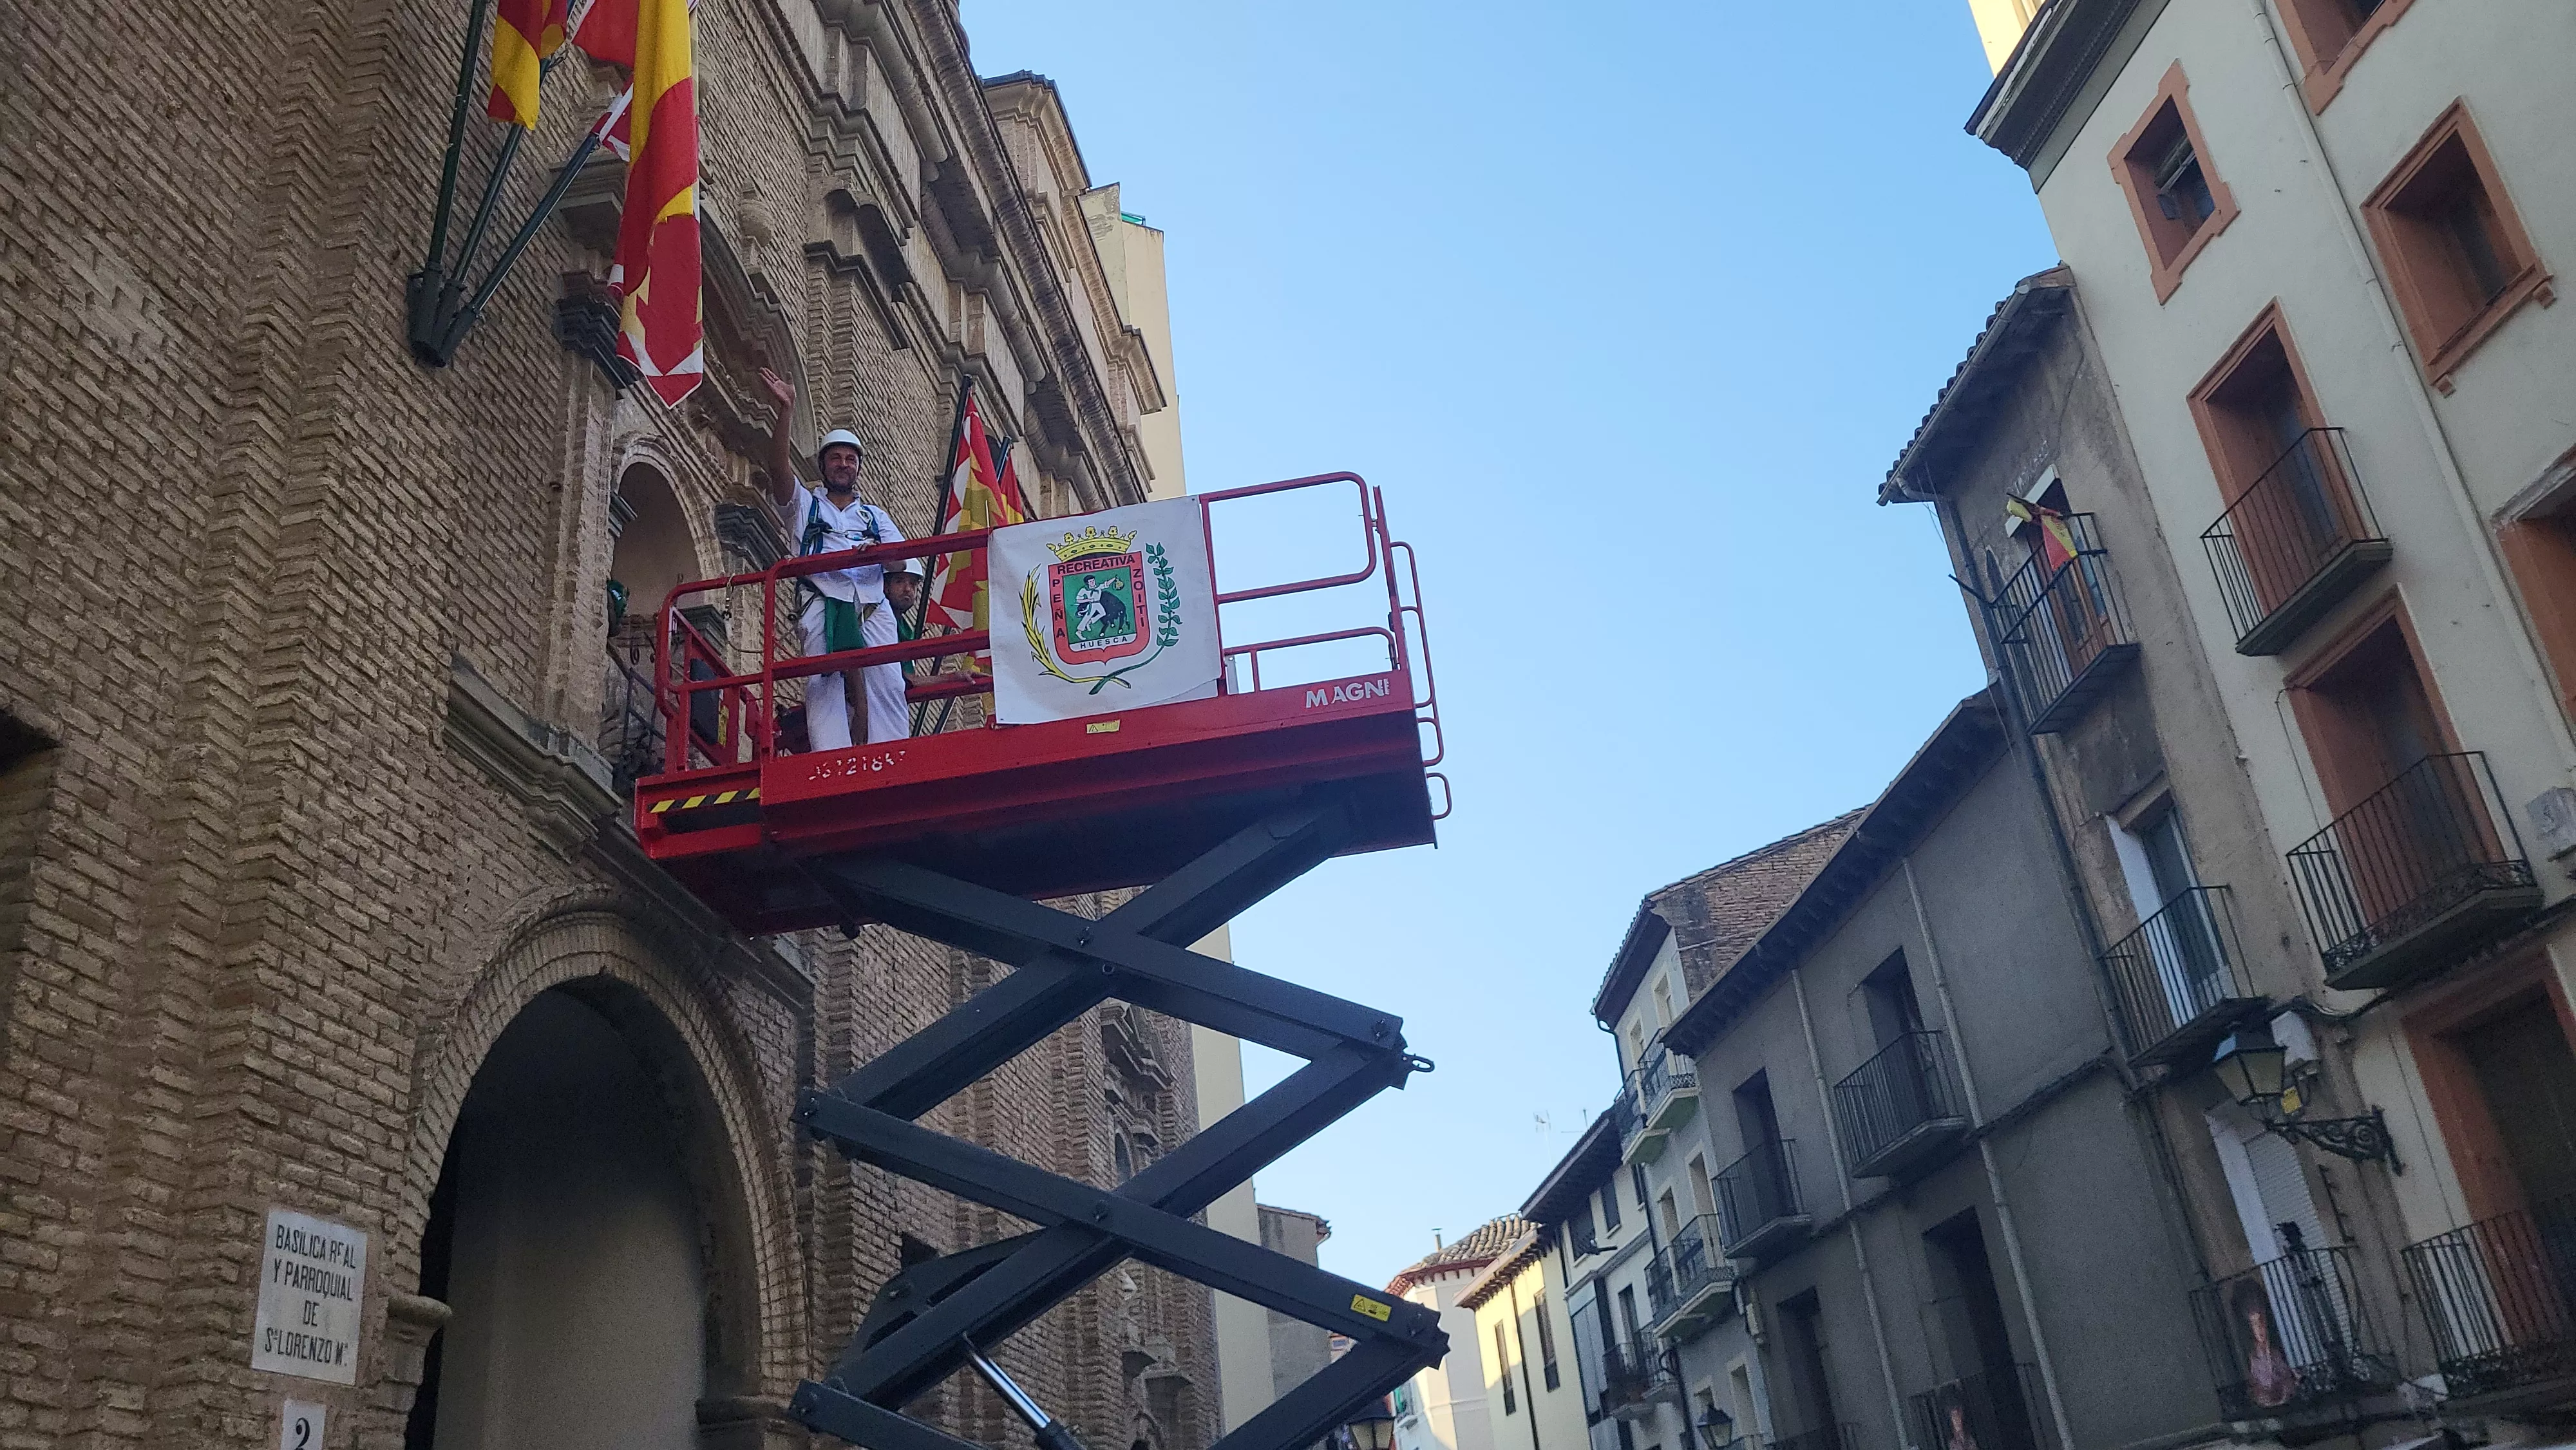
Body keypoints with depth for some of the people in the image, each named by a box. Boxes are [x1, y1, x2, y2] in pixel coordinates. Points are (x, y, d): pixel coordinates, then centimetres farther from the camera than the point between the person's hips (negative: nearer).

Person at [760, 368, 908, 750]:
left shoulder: (876, 516, 30)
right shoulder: (803, 506, 26)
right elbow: (779, 467, 6)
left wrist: (877, 551, -13)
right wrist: (786, 411, -7)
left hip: (872, 606, 1)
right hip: (823, 602, -1)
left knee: (886, 685, -17)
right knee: (823, 686, -18)